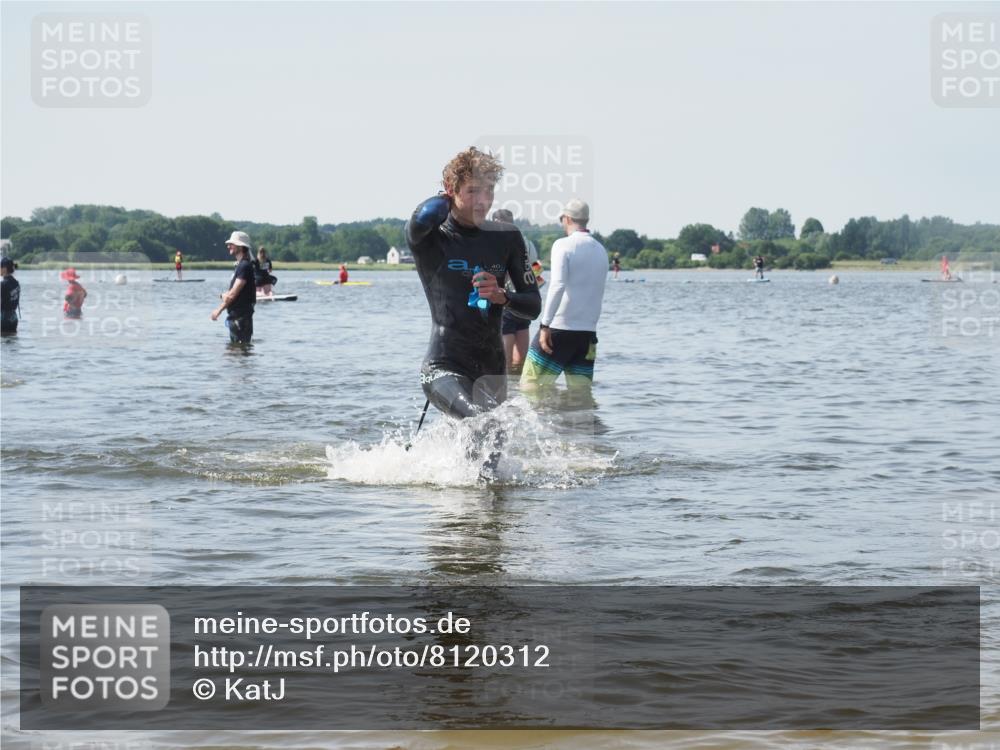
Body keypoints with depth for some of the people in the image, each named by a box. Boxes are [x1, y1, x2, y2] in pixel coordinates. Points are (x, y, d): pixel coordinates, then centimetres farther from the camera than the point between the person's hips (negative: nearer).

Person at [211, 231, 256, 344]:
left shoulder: (245, 266, -16)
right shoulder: (239, 266, 17)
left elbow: (233, 294, -19)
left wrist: (219, 309, -10)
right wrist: (226, 296, 3)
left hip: (241, 316, -10)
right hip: (235, 315, 10)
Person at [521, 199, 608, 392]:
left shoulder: (564, 245, -7)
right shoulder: (601, 251, 13)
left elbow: (557, 286, -18)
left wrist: (545, 325, -18)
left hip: (559, 328, -6)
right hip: (588, 332, 6)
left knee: (530, 384, -1)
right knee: (581, 391, 5)